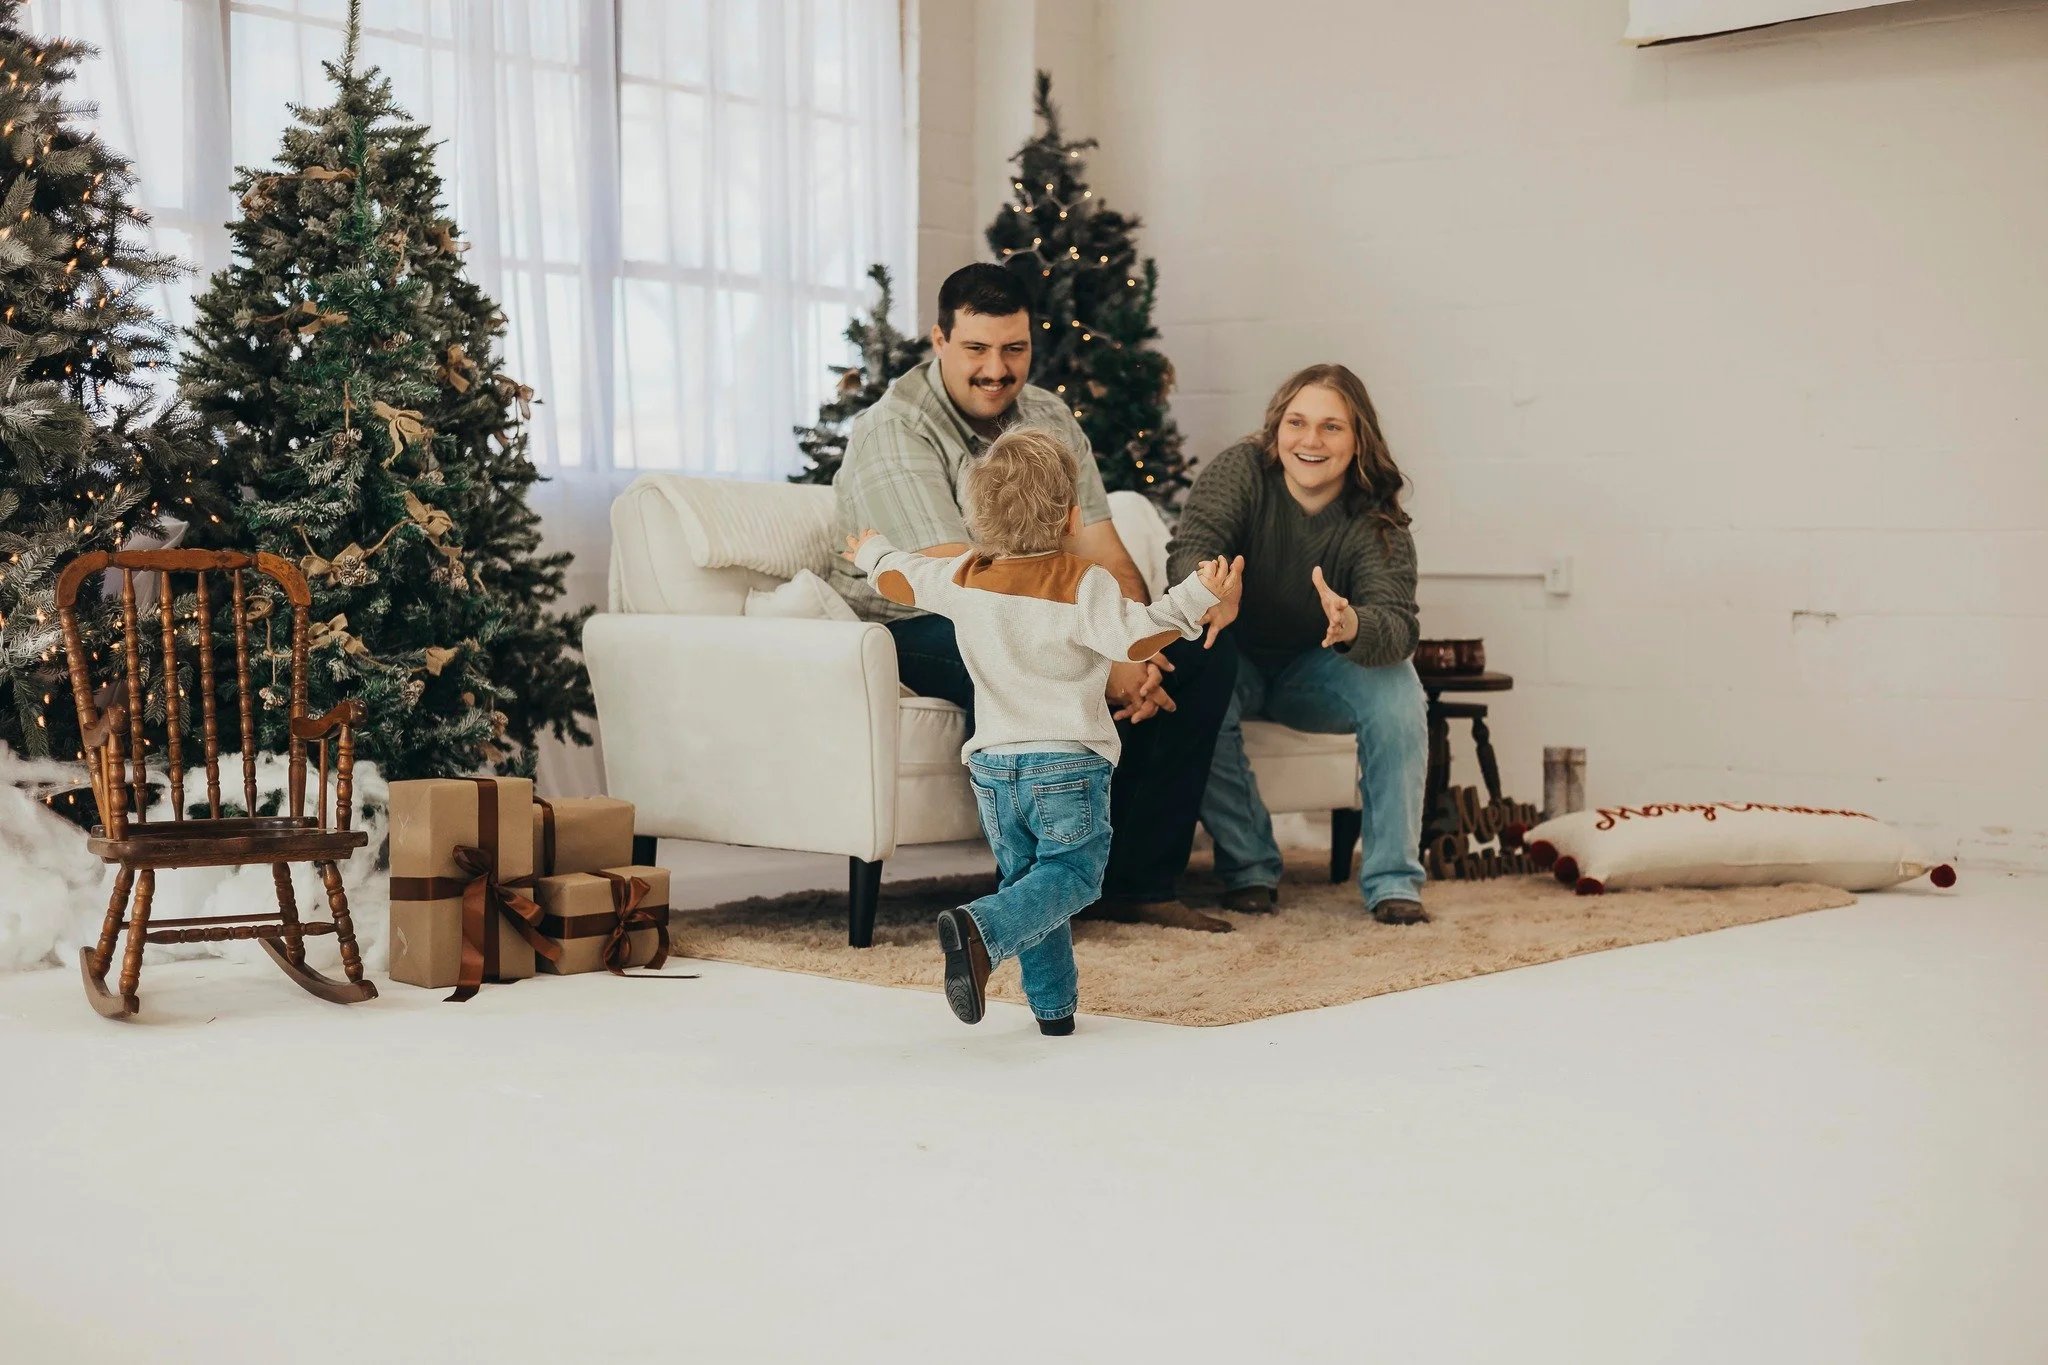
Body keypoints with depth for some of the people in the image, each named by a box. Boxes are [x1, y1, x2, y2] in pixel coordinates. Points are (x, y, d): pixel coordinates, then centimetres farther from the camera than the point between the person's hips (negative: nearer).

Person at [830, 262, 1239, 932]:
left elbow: (1107, 561, -1)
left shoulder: (1050, 419, 6)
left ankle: (1135, 882, -6)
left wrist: (1133, 653, -22)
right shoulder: (894, 432, -17)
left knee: (1205, 650, -8)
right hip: (912, 627, -7)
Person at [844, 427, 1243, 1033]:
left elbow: (899, 577, 20)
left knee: (1024, 875, 16)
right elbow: (1135, 637, -23)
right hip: (1067, 763, -5)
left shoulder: (965, 578, 4)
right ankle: (982, 930, -27)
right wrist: (1197, 598, -23)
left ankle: (1053, 1005, 14)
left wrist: (871, 552, 40)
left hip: (992, 765, 5)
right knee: (1071, 876, -1)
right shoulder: (1083, 584, -12)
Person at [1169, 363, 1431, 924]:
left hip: (1314, 674, 1)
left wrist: (1352, 626, -56)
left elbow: (1398, 627, -32)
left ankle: (1392, 879, -16)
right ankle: (1249, 869, -14)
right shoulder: (1240, 470, -18)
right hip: (1237, 660, -1)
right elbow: (1190, 547, -34)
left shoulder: (1376, 523, -18)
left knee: (1396, 687, -27)